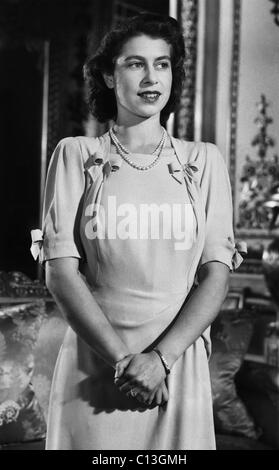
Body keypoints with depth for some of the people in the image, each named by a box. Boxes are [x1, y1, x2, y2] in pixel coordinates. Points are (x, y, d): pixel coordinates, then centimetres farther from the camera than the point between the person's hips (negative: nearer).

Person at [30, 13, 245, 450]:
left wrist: (160, 357, -13)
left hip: (180, 363, 1)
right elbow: (60, 271, -5)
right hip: (93, 366, -1)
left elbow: (217, 275, -1)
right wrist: (121, 359, -14)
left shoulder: (203, 162, 5)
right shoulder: (76, 156, 1)